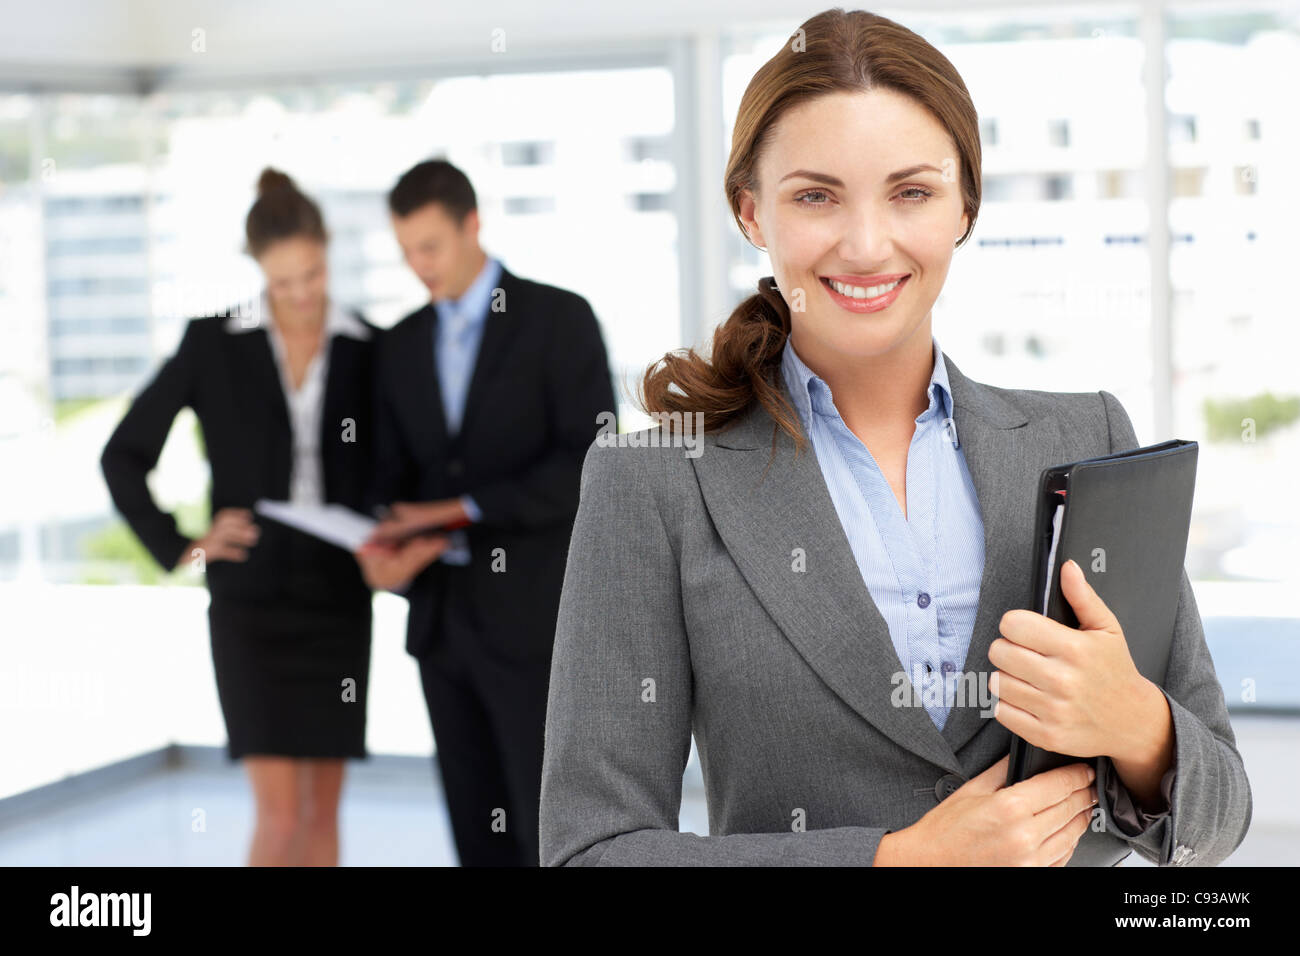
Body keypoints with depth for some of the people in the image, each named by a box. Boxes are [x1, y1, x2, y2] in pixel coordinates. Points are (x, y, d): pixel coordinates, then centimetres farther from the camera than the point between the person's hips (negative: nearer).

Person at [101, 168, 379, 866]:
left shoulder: (368, 349, 3)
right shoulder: (212, 343, -3)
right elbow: (124, 456, 2)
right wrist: (178, 548, -7)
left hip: (338, 598, 3)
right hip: (251, 599, -3)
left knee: (323, 808, 8)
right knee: (281, 813, -10)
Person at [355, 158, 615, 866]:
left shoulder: (560, 318, -6)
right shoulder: (400, 347, 12)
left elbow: (589, 463, -15)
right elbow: (395, 482, 11)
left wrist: (464, 511, -20)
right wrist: (387, 551, -12)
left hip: (536, 619, -6)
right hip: (442, 617, 6)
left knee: (549, 836, -6)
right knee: (481, 835, 9)